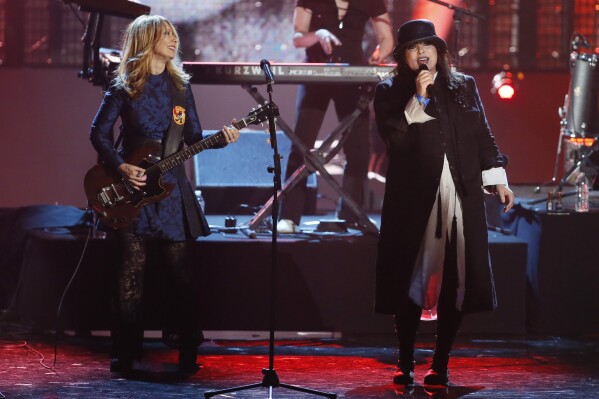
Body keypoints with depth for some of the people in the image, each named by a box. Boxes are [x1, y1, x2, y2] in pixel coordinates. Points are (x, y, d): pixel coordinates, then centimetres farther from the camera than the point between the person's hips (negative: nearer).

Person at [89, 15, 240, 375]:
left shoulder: (180, 85, 9)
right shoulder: (125, 87, -2)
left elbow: (194, 137, 11)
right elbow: (99, 133, -1)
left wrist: (220, 138, -8)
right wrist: (122, 167, -13)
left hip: (171, 185, 3)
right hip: (132, 184, -3)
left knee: (179, 268, 2)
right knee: (132, 269, -3)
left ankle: (186, 350, 8)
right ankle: (128, 352, 3)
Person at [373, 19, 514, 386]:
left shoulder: (464, 87, 13)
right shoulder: (390, 93, 4)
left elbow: (483, 135, 15)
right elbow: (395, 139, -10)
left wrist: (497, 178, 9)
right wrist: (419, 98, -14)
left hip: (462, 198, 2)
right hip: (414, 200, -2)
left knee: (456, 282, -1)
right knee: (411, 281, 0)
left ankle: (441, 363, 8)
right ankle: (406, 364, 9)